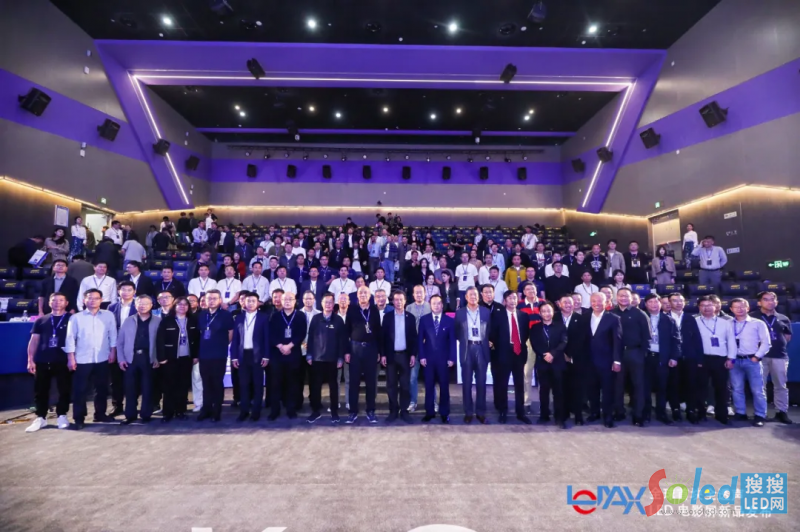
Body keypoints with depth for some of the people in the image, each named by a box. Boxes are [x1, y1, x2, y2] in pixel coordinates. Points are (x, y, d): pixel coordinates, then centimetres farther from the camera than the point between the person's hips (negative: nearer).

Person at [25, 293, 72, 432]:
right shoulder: (41, 320, 11)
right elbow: (33, 341, 10)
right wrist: (30, 360, 3)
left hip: (63, 361, -2)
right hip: (42, 361, 3)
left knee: (64, 389, 2)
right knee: (40, 390, 7)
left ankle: (61, 416, 15)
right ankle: (40, 417, 19)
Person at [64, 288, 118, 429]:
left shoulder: (108, 315, 4)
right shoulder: (76, 317, -1)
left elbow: (113, 334, 5)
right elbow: (70, 338, -2)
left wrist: (113, 352, 0)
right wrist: (71, 358, -5)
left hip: (102, 359, 2)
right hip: (82, 360, -2)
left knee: (102, 388, 11)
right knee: (80, 390, 3)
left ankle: (100, 414, 25)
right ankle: (78, 418, 15)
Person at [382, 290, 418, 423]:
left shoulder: (411, 317, 3)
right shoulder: (387, 316, 2)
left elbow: (413, 337, 3)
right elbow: (383, 336, 1)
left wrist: (413, 354, -3)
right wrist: (383, 354, -5)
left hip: (405, 355, 0)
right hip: (391, 355, 0)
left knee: (405, 384, 5)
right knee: (391, 385, 5)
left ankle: (404, 411, 15)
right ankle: (393, 411, 15)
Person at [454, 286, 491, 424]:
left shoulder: (486, 312, 8)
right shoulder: (460, 312, 5)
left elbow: (490, 331, 11)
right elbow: (457, 332, 9)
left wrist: (487, 342, 1)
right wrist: (463, 341, -1)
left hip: (481, 349, 1)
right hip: (467, 349, -1)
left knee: (481, 382, 4)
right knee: (467, 382, 4)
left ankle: (481, 412, 15)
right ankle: (468, 412, 14)